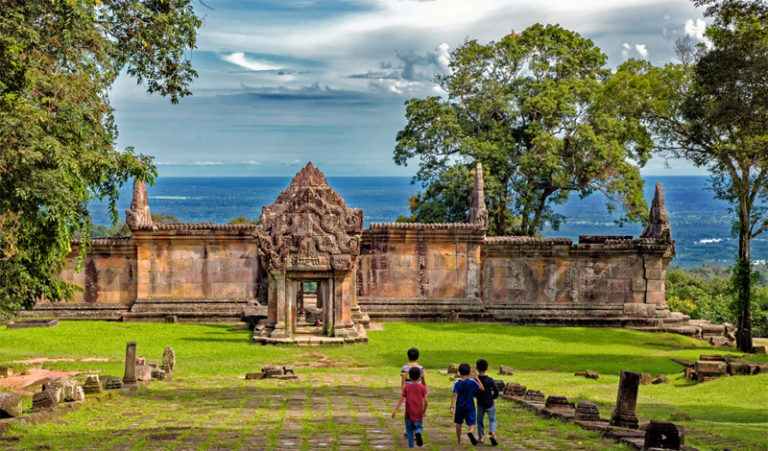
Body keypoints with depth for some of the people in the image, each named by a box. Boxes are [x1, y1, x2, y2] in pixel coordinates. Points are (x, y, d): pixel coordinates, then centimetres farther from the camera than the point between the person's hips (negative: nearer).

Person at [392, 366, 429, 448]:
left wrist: (396, 410, -7)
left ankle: (411, 446, 5)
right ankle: (418, 433, -23)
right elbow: (425, 402, -5)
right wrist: (424, 412, 9)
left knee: (409, 430, 13)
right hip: (418, 414, 0)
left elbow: (401, 399, -6)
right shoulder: (422, 387, 0)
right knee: (419, 428, 12)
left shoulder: (406, 387, 1)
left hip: (409, 413, 0)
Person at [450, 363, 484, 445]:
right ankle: (471, 432, -36)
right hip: (470, 407, -2)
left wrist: (452, 407, -11)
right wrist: (477, 379, 6)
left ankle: (459, 441, 23)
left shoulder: (457, 383, -5)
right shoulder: (472, 381, -8)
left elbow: (454, 395, -10)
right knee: (472, 424, -1)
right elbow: (482, 388, -3)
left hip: (459, 407, 2)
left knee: (458, 423, 19)